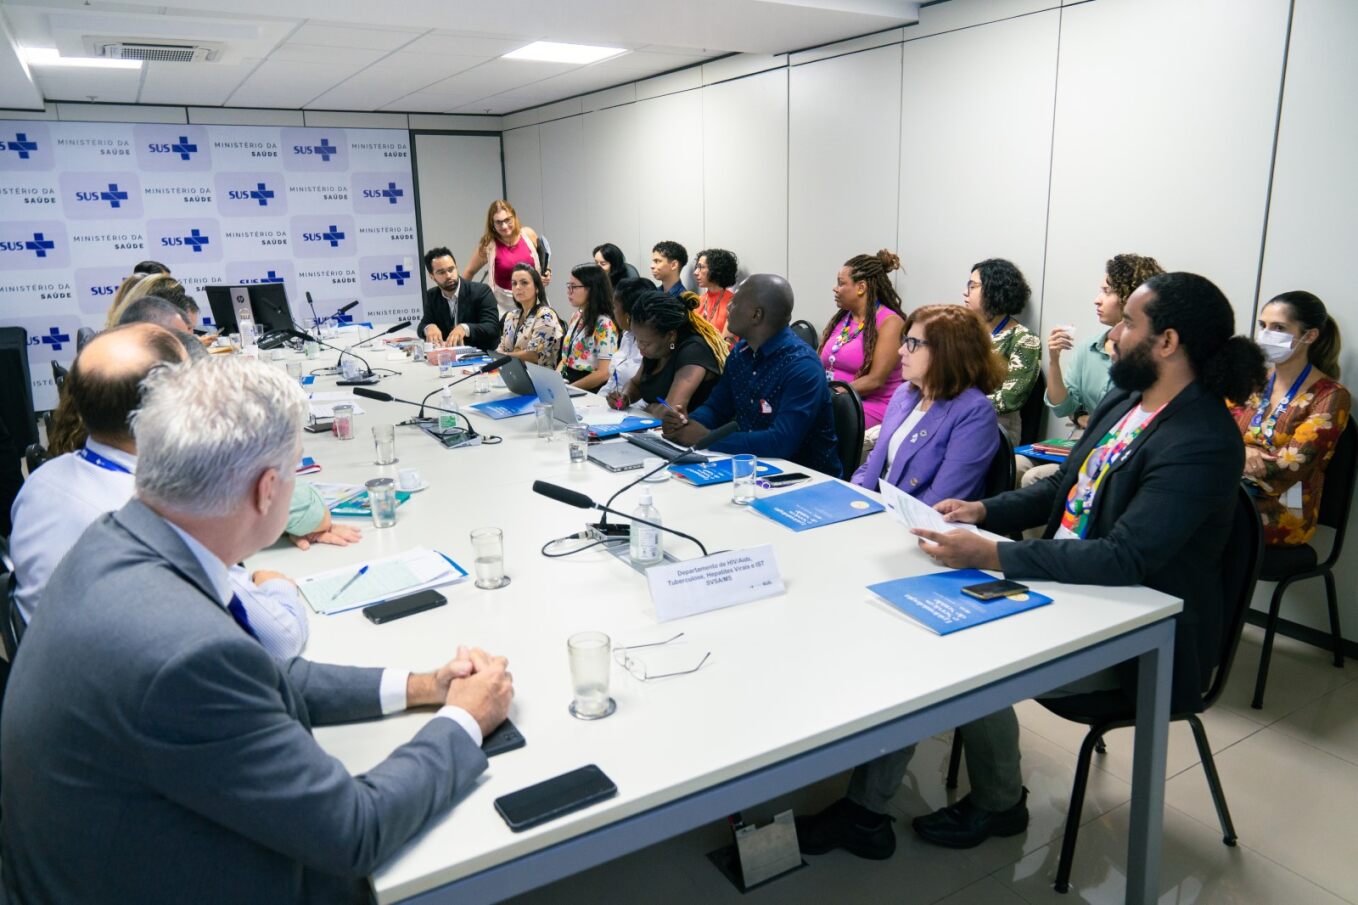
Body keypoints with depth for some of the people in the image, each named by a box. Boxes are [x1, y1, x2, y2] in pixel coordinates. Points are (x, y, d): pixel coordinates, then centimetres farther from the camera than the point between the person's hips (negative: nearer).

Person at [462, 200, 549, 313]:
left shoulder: (528, 234, -2)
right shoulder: (489, 245, -8)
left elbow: (543, 259, 16)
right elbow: (469, 272, 6)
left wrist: (547, 272, -4)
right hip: (503, 303, -2)